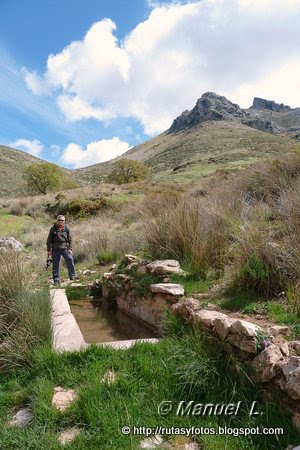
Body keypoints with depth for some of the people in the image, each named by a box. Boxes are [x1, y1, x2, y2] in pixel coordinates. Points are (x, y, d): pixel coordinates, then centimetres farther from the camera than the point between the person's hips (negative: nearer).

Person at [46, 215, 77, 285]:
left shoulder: (66, 229, 4)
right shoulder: (53, 229, 0)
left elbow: (70, 239, 9)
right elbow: (49, 240, 4)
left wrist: (70, 249, 2)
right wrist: (49, 250, 2)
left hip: (65, 248, 1)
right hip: (55, 249, -1)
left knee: (70, 260, -14)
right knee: (55, 264, 3)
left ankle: (72, 276, -5)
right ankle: (56, 279, 13)